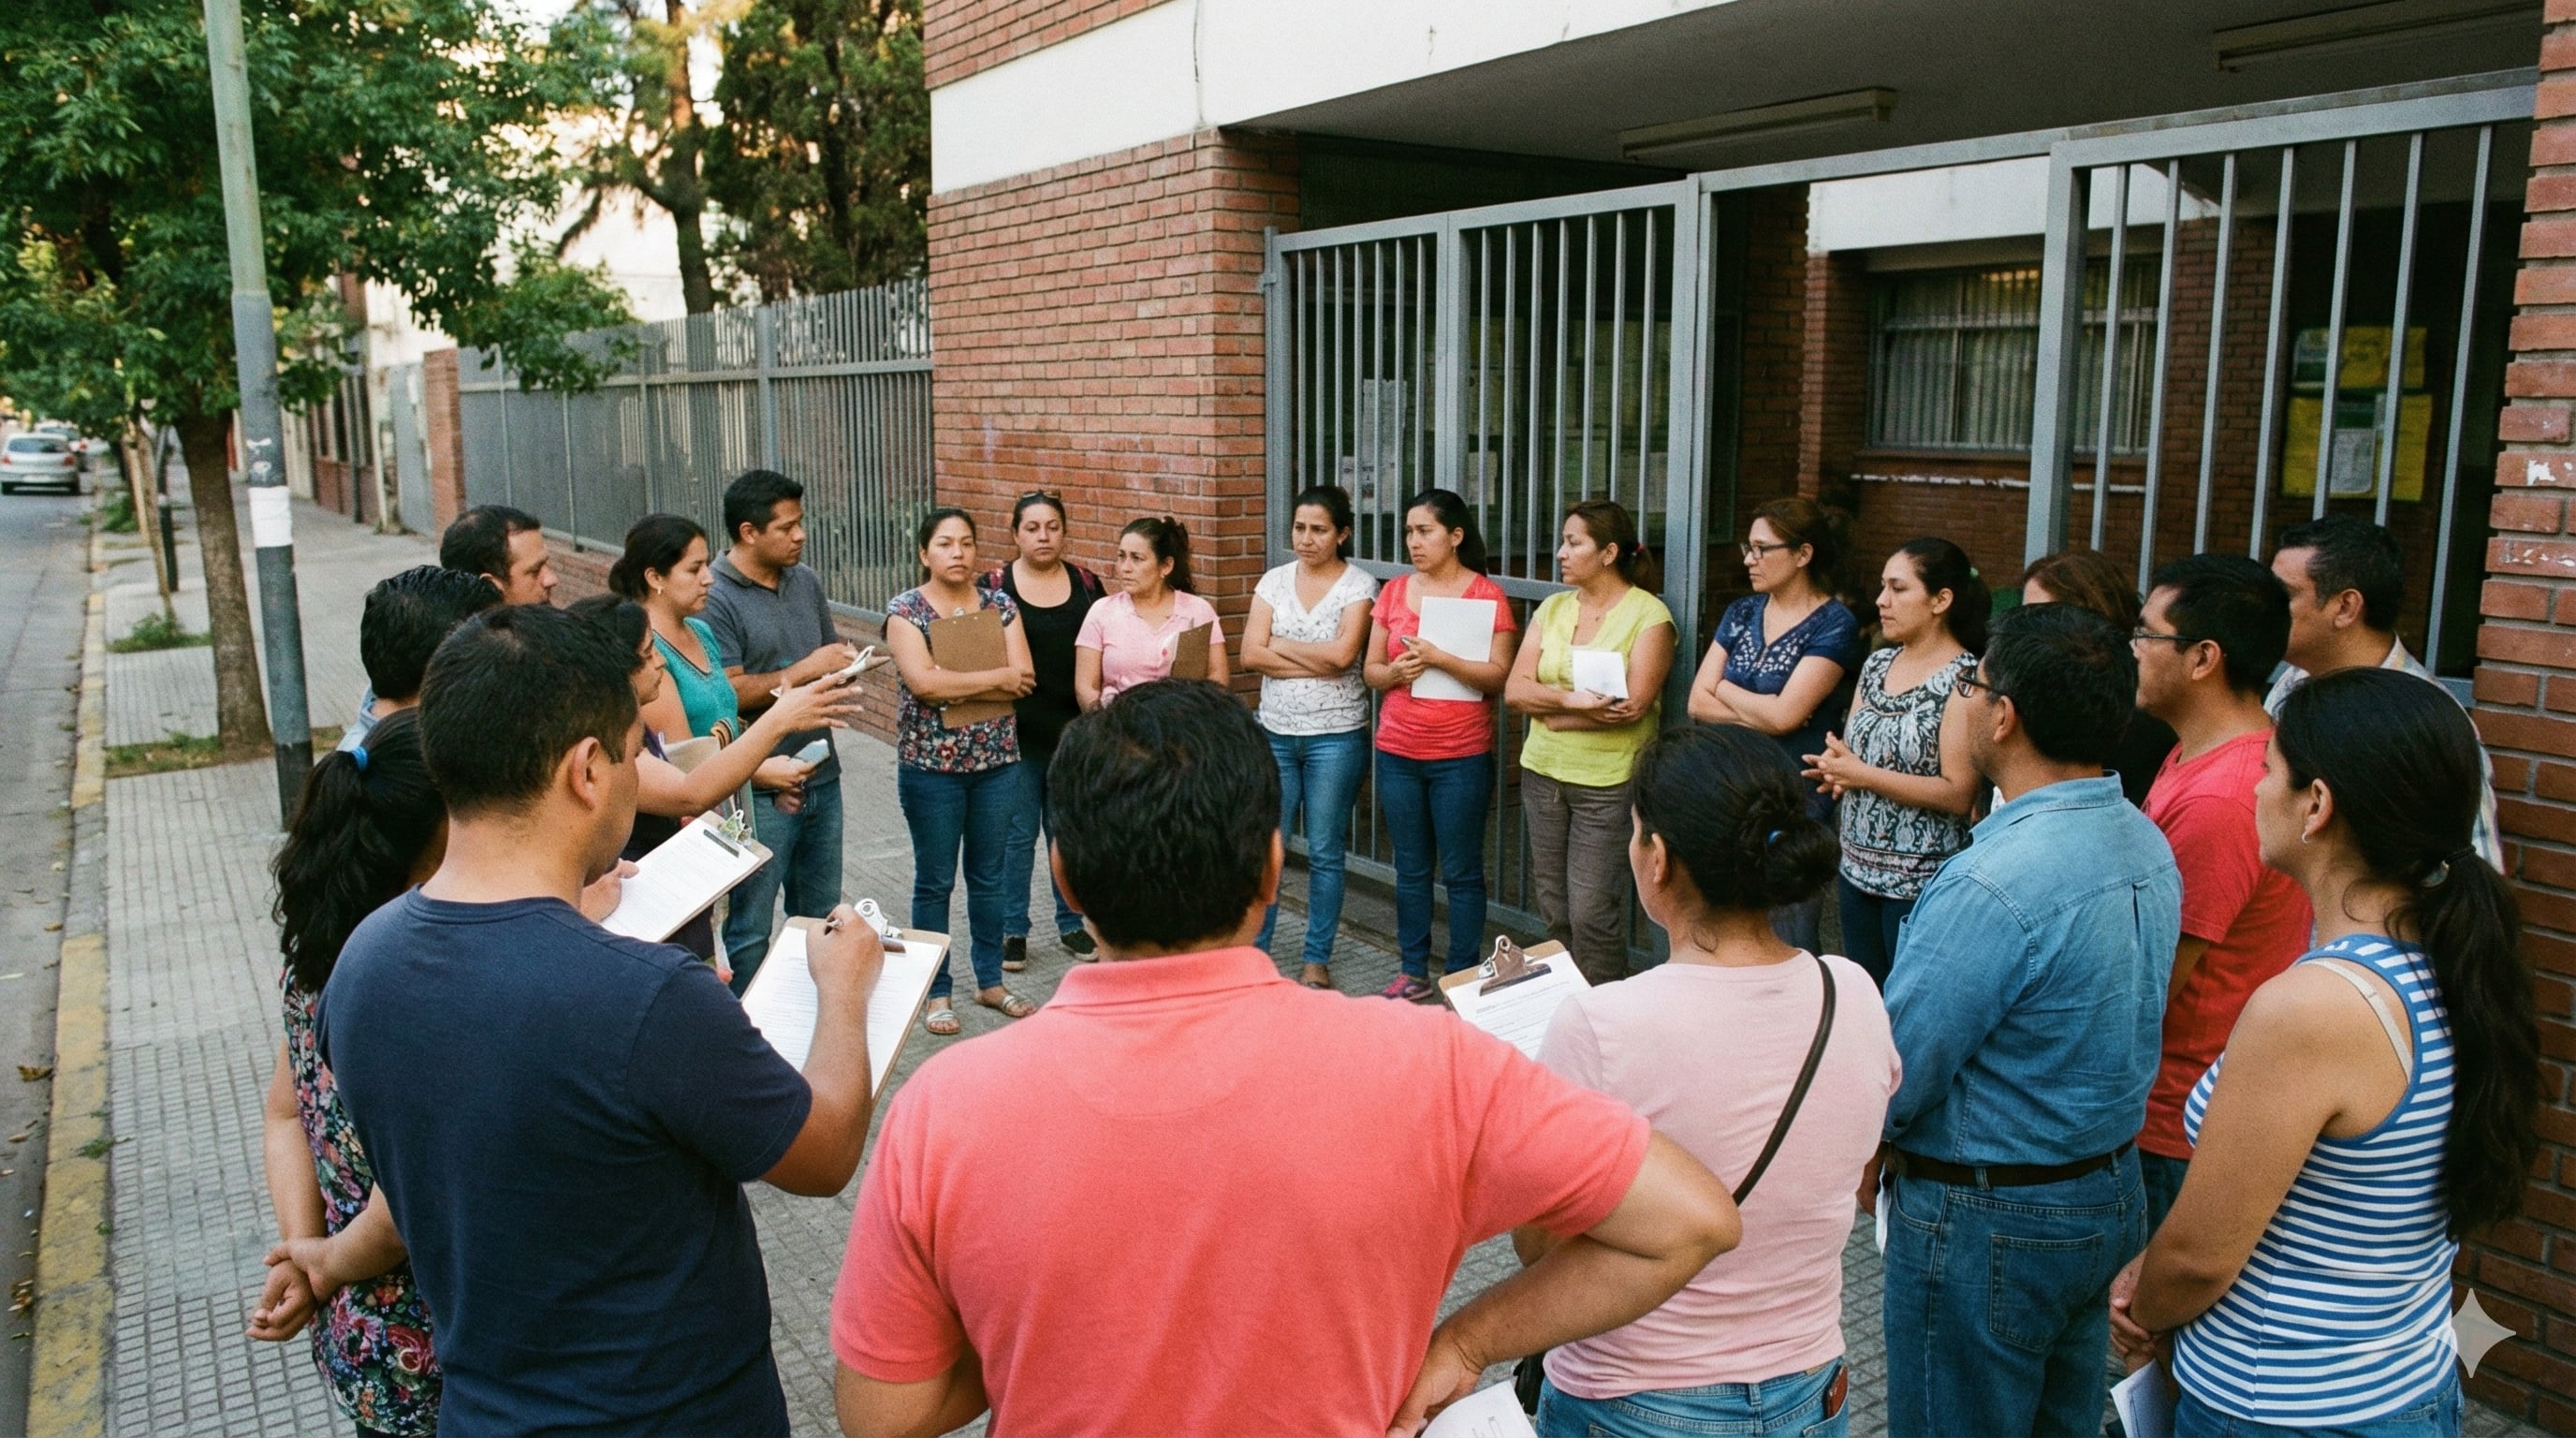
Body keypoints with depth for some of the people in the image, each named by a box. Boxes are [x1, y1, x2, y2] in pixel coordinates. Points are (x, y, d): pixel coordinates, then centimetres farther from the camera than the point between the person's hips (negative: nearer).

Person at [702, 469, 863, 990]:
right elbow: (727, 693, -20)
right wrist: (803, 672, -18)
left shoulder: (806, 581, 9)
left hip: (821, 776, 7)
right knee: (750, 926, 3)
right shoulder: (715, 598, -13)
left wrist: (845, 662, -2)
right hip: (761, 789, -7)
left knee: (819, 918, 18)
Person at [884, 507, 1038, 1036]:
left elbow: (1024, 680, -8)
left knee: (988, 877, 13)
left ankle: (990, 982, 27)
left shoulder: (1000, 605, 3)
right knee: (935, 882, 7)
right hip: (931, 765, -3)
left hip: (997, 761, 3)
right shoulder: (905, 610, -6)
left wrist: (952, 685, -16)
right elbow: (922, 682, -21)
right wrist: (996, 678, -14)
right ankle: (937, 992, 19)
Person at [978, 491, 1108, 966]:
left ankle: (1070, 924, 25)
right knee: (1018, 834, 4)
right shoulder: (994, 585, -2)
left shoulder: (1086, 583, 5)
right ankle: (1012, 931, 17)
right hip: (1017, 732, -2)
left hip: (1074, 731, 2)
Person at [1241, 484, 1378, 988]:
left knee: (1325, 852, 6)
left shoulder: (1359, 585, -5)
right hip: (1275, 732, 3)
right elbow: (1250, 655, -5)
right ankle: (1254, 949, 20)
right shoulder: (1274, 581, 5)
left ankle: (1317, 960, 17)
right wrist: (1317, 663, -13)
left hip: (1335, 737, -3)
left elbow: (1343, 653, -19)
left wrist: (1279, 645, -8)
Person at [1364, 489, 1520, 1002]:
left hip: (1462, 756, -4)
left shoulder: (1487, 594, -6)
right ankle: (1413, 972, 23)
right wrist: (1396, 672, -12)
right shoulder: (1393, 592, 7)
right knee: (1411, 869, 12)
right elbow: (1370, 669, 9)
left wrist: (1439, 658, -22)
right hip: (1398, 753, 4)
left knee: (1461, 872, 4)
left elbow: (1499, 676, -12)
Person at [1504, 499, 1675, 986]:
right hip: (1543, 773, 6)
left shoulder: (1648, 614, -8)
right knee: (1553, 909, 12)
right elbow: (1514, 690, 0)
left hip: (1608, 782, -6)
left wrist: (1547, 711, -11)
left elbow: (1633, 705, -19)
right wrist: (1569, 698, -19)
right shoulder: (1552, 607, 8)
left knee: (1592, 914, -4)